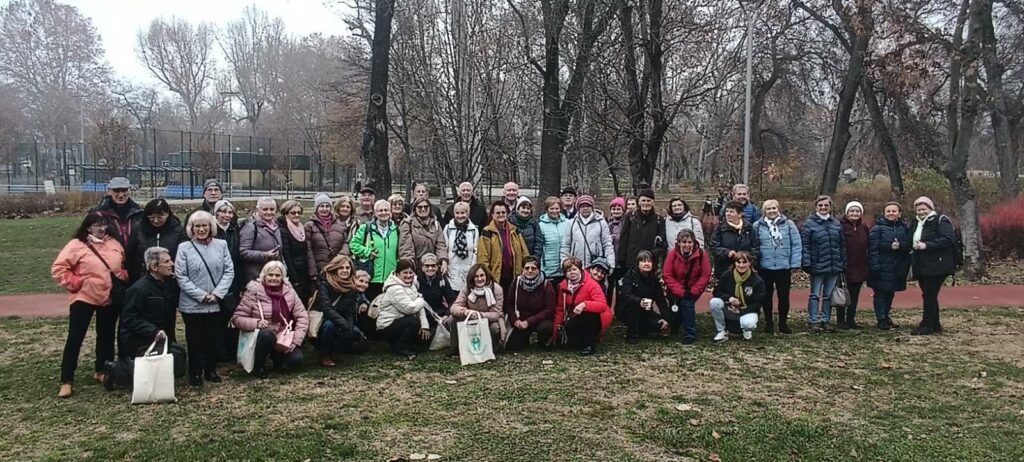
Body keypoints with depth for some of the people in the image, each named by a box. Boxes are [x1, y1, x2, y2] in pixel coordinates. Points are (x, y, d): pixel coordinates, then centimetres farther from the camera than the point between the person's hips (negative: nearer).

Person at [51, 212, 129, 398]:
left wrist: (123, 278, 1)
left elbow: (123, 266, 18)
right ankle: (67, 381, 4)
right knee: (75, 338, -2)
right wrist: (75, 283, -14)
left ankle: (101, 371, 30)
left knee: (106, 336, 14)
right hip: (84, 298, -4)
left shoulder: (114, 244, 5)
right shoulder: (77, 245, -9)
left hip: (110, 299, 5)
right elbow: (58, 269, -10)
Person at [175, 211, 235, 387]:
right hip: (192, 305, -2)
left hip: (216, 304, 2)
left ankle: (211, 370, 25)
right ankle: (195, 373, 20)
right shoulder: (184, 248, -2)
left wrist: (217, 294, -10)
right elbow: (181, 277, -6)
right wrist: (202, 295, -13)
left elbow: (229, 271, 2)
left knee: (214, 339, 10)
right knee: (195, 340, 7)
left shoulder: (221, 245, 4)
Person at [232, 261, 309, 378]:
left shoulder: (289, 291, -3)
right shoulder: (254, 291, -9)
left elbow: (302, 316, -3)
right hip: (262, 337, -2)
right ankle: (258, 366, -8)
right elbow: (237, 318, -8)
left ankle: (277, 357, 15)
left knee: (296, 360, -21)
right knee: (268, 334, -36)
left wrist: (296, 340, -14)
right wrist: (256, 323, -26)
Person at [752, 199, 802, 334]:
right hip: (765, 268, 0)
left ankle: (783, 323, 22)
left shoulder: (789, 224, -1)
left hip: (784, 268, 0)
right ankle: (768, 323, 23)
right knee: (767, 296, 10)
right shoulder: (757, 226, -1)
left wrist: (795, 264, -7)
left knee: (784, 296, 8)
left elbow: (797, 245, -2)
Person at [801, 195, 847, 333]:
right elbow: (804, 244, -10)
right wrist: (806, 263, -16)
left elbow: (842, 245, 12)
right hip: (817, 266, -4)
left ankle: (826, 320, 20)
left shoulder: (836, 224, 9)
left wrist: (843, 263, 7)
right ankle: (813, 321, 7)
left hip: (834, 267, 5)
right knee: (815, 294, 3)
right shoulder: (809, 223, -6)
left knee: (828, 295, 12)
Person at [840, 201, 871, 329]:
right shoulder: (840, 225, -9)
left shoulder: (864, 227, 11)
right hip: (845, 267, -6)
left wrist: (868, 264, 8)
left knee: (855, 295, 11)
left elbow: (868, 247, 14)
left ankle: (851, 319, 20)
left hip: (860, 267, 6)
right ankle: (840, 320, 11)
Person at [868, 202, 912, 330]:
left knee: (890, 293, 14)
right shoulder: (877, 228, -6)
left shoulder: (904, 228, 9)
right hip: (882, 267, -5)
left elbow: (909, 245, 0)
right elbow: (873, 248, -13)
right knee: (880, 293, -1)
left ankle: (886, 316, 28)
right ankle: (881, 320, 5)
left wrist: (900, 245, -19)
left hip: (897, 268, 5)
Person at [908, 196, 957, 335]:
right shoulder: (916, 224, 16)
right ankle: (935, 324, 22)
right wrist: (914, 246, 6)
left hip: (937, 266, -8)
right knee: (930, 296, 13)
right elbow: (911, 241, 27)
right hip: (922, 267, 8)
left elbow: (948, 239, -22)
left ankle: (927, 325, -3)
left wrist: (927, 245, -26)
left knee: (929, 295, -8)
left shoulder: (940, 221, -9)